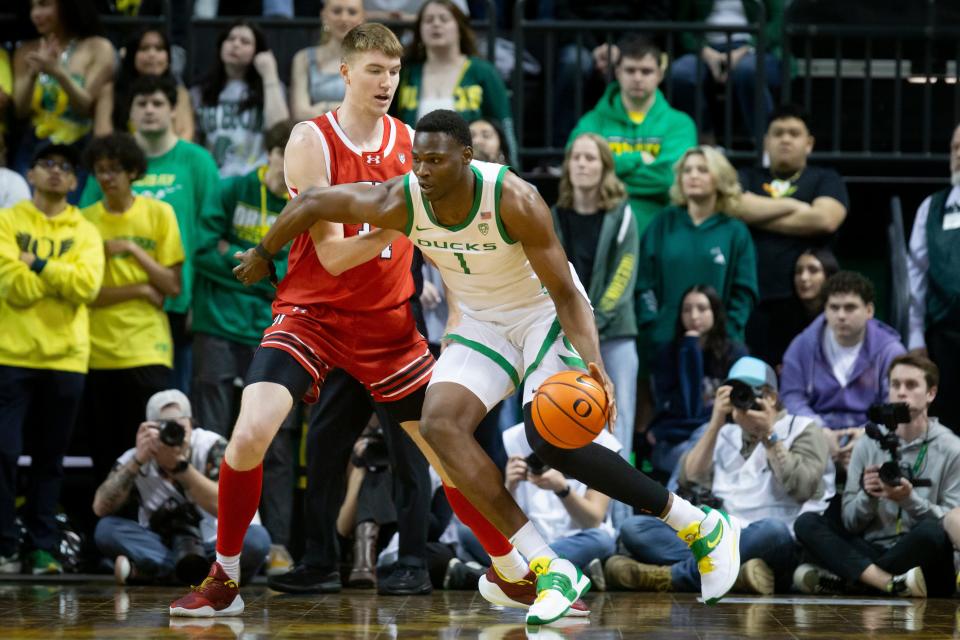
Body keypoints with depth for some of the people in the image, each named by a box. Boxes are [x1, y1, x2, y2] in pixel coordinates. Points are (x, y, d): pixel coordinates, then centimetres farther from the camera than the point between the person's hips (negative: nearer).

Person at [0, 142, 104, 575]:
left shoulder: (85, 233, 10)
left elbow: (88, 285, -9)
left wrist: (38, 265, -10)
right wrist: (62, 276, -7)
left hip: (66, 358, 2)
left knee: (51, 458, 7)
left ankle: (43, 547, 12)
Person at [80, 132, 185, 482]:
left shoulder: (159, 213, 4)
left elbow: (173, 286, 0)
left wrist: (132, 250, -10)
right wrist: (141, 290, -9)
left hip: (147, 349, -1)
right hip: (97, 351, 1)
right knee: (105, 457, 3)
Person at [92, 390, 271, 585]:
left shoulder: (211, 448, -12)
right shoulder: (134, 460, -8)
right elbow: (101, 508, -20)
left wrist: (180, 465, -34)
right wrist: (137, 462, -28)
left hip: (209, 550, -1)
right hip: (158, 548, 1)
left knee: (256, 537, -31)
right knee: (106, 529, -25)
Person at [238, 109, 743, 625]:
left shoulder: (513, 200, -29)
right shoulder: (400, 202, -18)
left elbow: (566, 293, -25)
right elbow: (312, 202, -3)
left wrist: (594, 366, -40)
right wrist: (262, 256, 10)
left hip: (545, 313, -5)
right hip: (482, 326, 5)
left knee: (551, 438, -27)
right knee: (439, 424, -20)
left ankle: (703, 527, -11)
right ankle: (549, 570, -18)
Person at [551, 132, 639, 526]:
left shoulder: (621, 215, 4)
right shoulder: (552, 218, 10)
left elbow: (624, 276, -3)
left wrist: (593, 323, -12)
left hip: (614, 334, -2)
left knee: (618, 424, -6)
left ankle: (620, 520, -7)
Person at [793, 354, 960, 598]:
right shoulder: (868, 445, 11)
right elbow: (850, 523, 7)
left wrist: (910, 500, -21)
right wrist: (868, 496, -15)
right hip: (870, 549, 3)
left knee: (932, 532, -36)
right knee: (806, 523, -18)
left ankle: (842, 579, -27)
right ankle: (893, 584, -37)